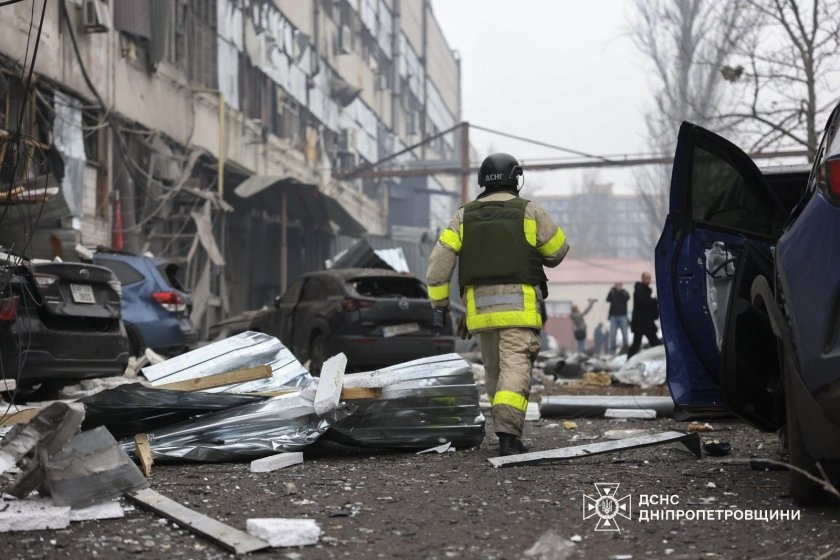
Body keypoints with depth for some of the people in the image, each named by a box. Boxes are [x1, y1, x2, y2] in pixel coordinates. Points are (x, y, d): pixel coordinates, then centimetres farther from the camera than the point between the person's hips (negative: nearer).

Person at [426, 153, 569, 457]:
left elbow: (439, 260, 2)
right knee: (515, 366, -11)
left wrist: (439, 303, 8)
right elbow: (558, 251, 13)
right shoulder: (530, 211, 3)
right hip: (519, 304, -3)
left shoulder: (464, 215, 10)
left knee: (494, 370, 15)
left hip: (480, 304, 4)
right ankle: (508, 434, -25)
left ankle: (507, 430, 20)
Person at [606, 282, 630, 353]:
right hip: (613, 316, 1)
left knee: (624, 332, 1)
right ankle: (612, 348, 0)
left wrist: (621, 290, -18)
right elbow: (608, 299, -5)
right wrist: (611, 291, -17)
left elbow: (627, 297, -14)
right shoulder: (612, 292, 8)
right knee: (612, 333, -3)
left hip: (622, 315, -1)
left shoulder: (624, 292, 5)